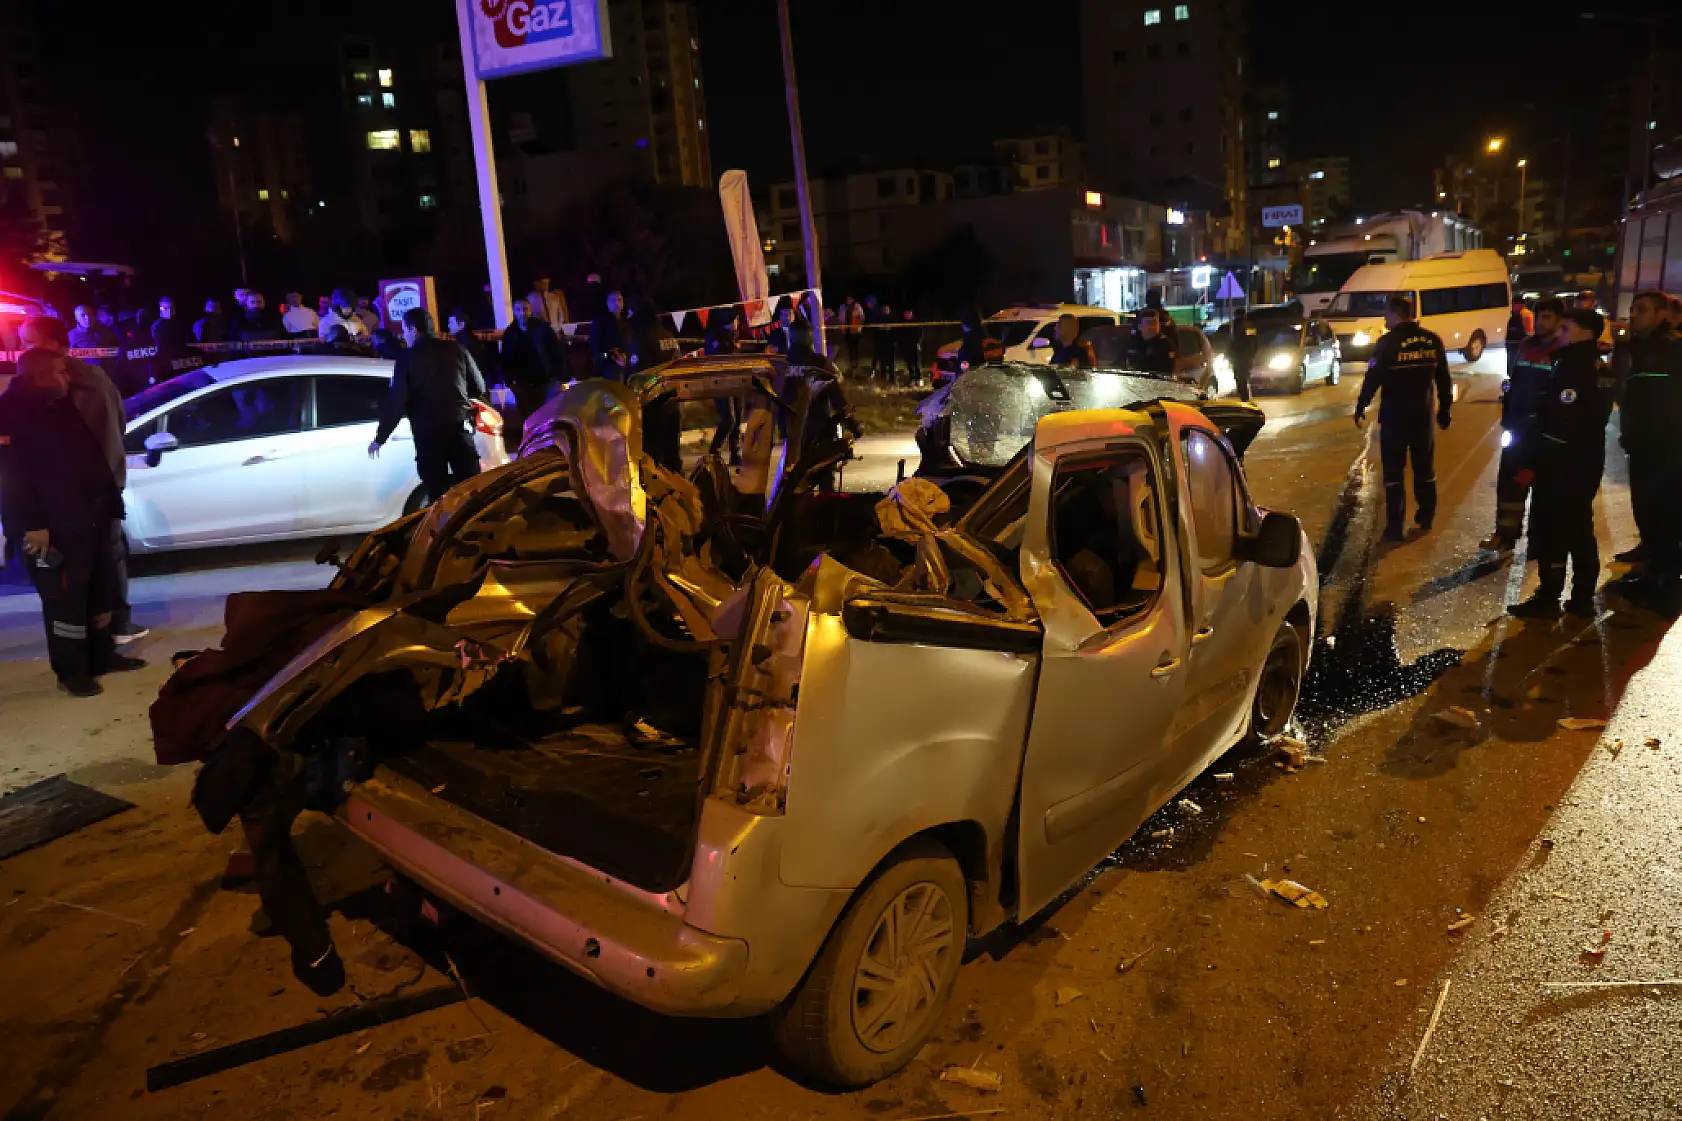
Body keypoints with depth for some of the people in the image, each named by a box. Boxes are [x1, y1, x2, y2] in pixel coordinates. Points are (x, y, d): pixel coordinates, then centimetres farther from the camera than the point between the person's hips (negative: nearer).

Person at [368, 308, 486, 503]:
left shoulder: (407, 359, -1)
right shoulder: (455, 349, 7)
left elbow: (395, 402, -4)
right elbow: (479, 388, 11)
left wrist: (379, 438, 4)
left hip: (427, 432, -2)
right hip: (460, 427, 2)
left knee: (438, 493, 3)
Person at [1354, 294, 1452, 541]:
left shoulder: (1388, 343, -13)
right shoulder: (1432, 341, 4)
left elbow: (1373, 379, -13)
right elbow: (1443, 379, 9)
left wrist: (1360, 408, -2)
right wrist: (1444, 408, 19)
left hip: (1395, 415, -5)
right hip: (1423, 414, 5)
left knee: (1394, 471, 0)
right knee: (1425, 468, 18)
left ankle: (1395, 527, -2)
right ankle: (1426, 519, 29)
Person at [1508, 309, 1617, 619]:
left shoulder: (1573, 368, -19)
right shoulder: (1600, 369, 12)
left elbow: (1560, 425, -24)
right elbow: (1590, 418, 17)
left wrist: (1533, 464, -21)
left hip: (1561, 466, -9)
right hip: (1587, 462, 9)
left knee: (1550, 532, -3)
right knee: (1579, 529, 14)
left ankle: (1548, 599, 2)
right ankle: (1582, 599, 19)